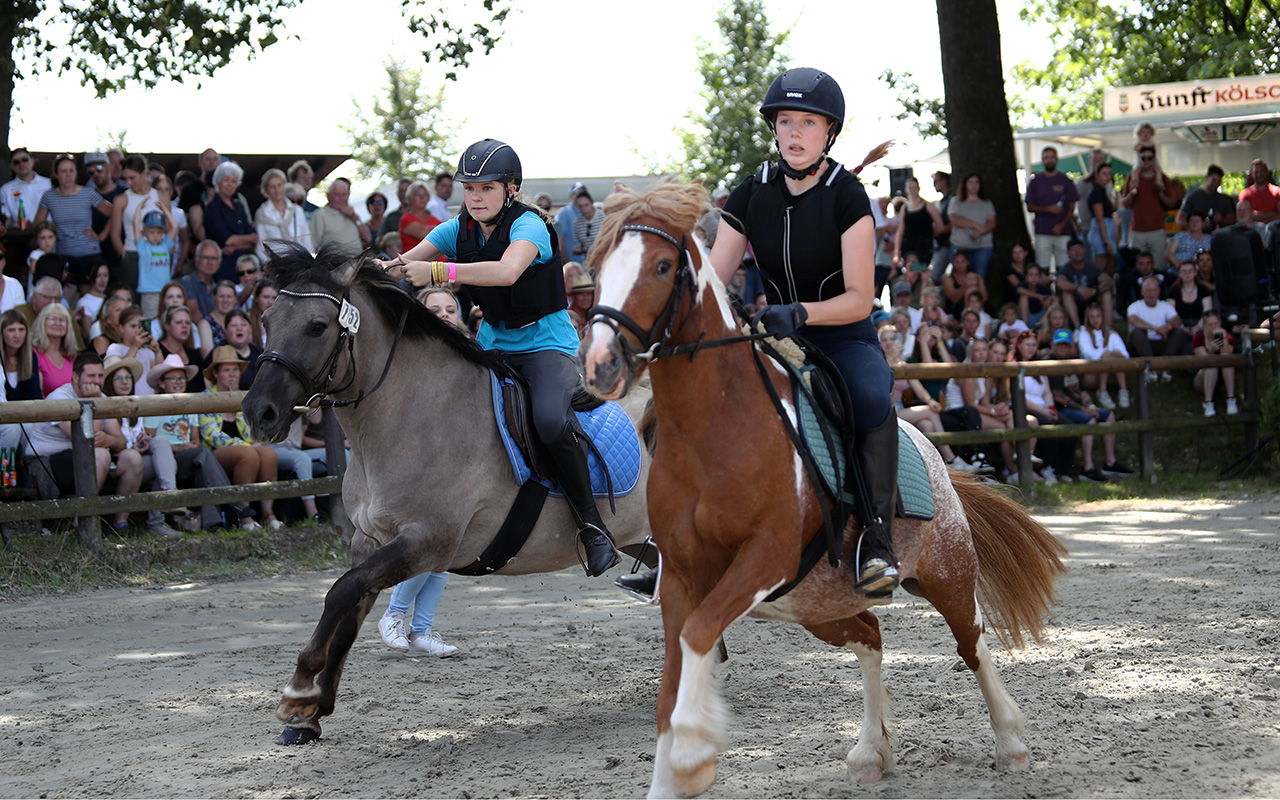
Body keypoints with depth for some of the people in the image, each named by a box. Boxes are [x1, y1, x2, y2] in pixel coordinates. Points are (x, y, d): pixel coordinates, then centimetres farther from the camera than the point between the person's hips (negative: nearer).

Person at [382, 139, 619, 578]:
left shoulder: (528, 226, -18)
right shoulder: (459, 230, 2)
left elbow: (507, 271, -39)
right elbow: (403, 263, -6)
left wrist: (438, 271, -46)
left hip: (547, 346, -7)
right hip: (493, 343, 7)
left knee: (550, 420, -34)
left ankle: (592, 525, -19)